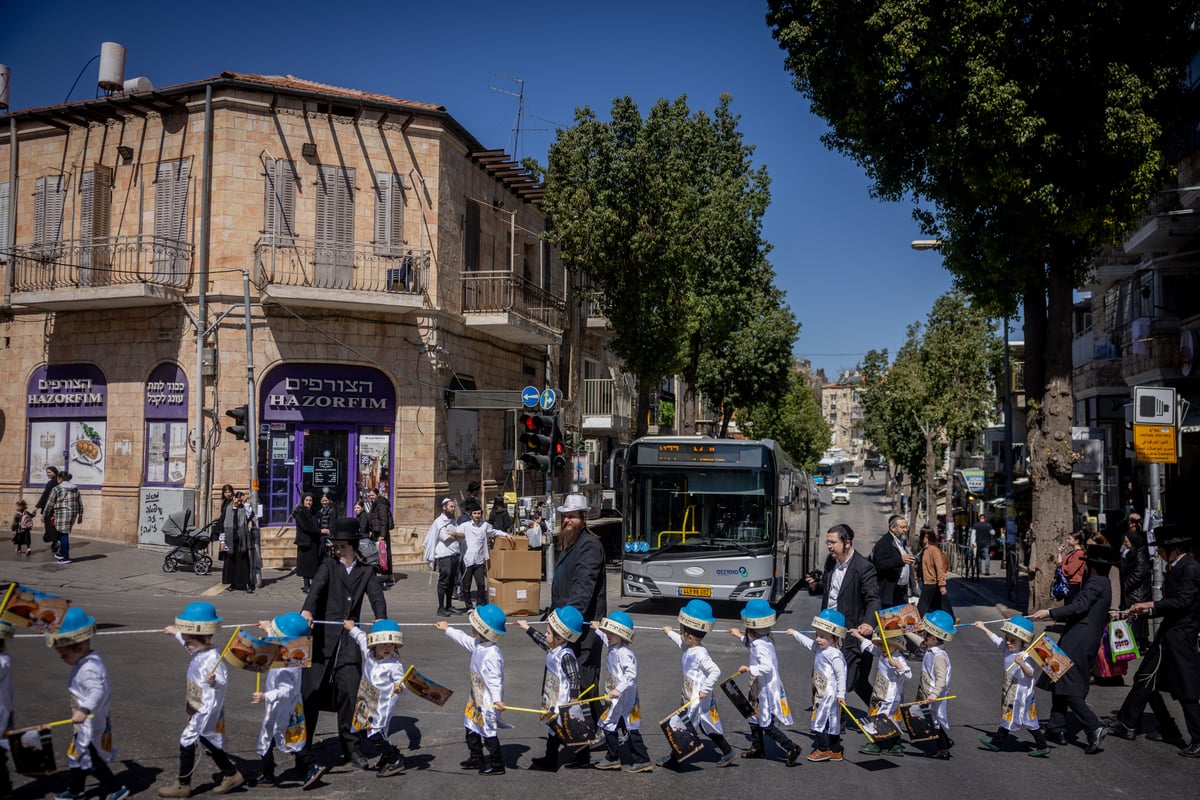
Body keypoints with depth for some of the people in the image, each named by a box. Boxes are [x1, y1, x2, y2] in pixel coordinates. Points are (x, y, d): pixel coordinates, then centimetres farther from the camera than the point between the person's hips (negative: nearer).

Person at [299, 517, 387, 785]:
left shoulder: (366, 572, 14)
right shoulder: (328, 566, 8)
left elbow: (377, 596, -1)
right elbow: (317, 587, -11)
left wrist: (381, 619, -23)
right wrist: (307, 610, -32)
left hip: (349, 642, 2)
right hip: (323, 638, -2)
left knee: (348, 694, 0)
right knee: (311, 695, -5)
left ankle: (350, 747, 16)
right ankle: (303, 754, 0)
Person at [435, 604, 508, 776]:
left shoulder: (492, 655, -30)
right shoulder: (478, 645, 0)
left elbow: (495, 680, -33)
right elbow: (465, 640, 20)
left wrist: (497, 699, -45)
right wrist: (447, 629, 31)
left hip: (488, 702, -10)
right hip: (477, 699, 10)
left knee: (489, 732, 2)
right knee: (472, 729, 22)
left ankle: (497, 765, 17)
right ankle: (476, 759, 39)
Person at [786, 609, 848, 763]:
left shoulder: (835, 655, -20)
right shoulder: (820, 648, 7)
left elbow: (841, 674, -20)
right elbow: (808, 643, 25)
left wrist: (841, 694, -20)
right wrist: (795, 634, 33)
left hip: (829, 694, -9)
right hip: (820, 693, 9)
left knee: (818, 720, -4)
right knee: (831, 722, 14)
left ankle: (823, 749, 7)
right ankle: (836, 751, 22)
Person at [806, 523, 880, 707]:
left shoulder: (863, 567, -16)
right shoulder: (830, 560, 6)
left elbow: (873, 599, -18)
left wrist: (868, 623, -34)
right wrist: (815, 586, -2)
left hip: (851, 630, -8)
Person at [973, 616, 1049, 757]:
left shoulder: (1025, 657, -24)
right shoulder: (1008, 650, 1)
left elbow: (1031, 674, -33)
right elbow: (996, 640, 16)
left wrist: (1022, 664, -50)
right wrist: (984, 628, 24)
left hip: (1021, 695, -8)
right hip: (1009, 692, 8)